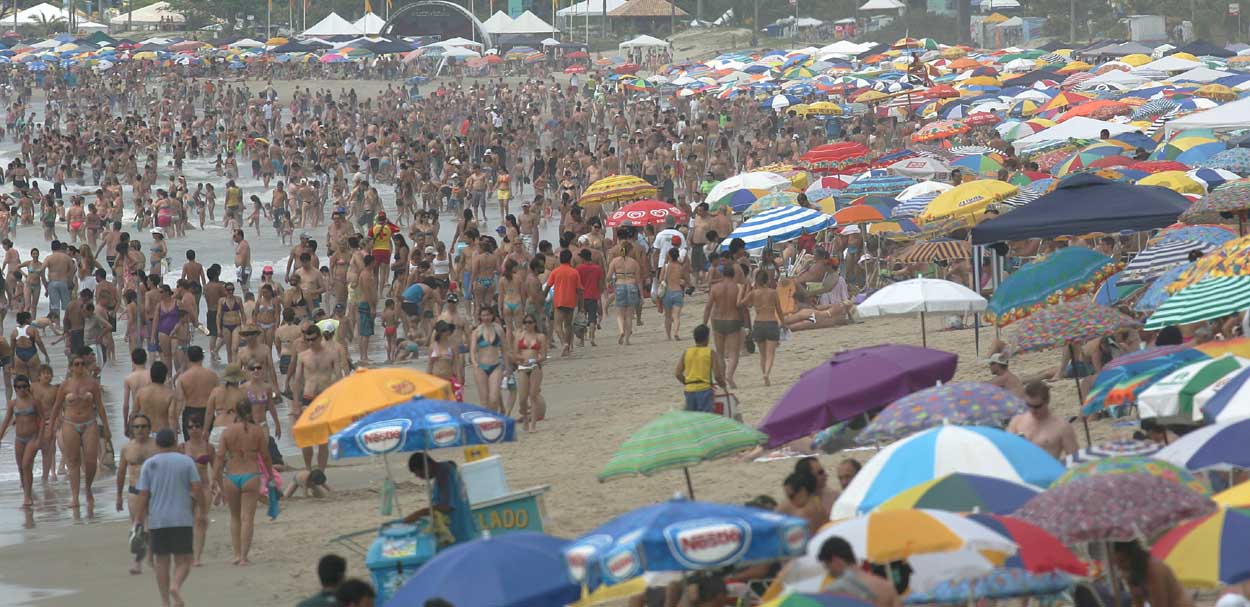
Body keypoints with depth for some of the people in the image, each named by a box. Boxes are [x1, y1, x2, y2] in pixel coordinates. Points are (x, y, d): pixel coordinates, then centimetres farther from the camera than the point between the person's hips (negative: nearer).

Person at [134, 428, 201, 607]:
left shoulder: (149, 464, 2)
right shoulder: (186, 462, -1)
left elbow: (143, 494, -1)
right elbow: (196, 488, -5)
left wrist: (141, 517, 6)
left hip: (157, 520, 2)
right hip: (182, 519, -1)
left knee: (162, 561, 11)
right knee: (183, 561, 3)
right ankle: (176, 586, -25)